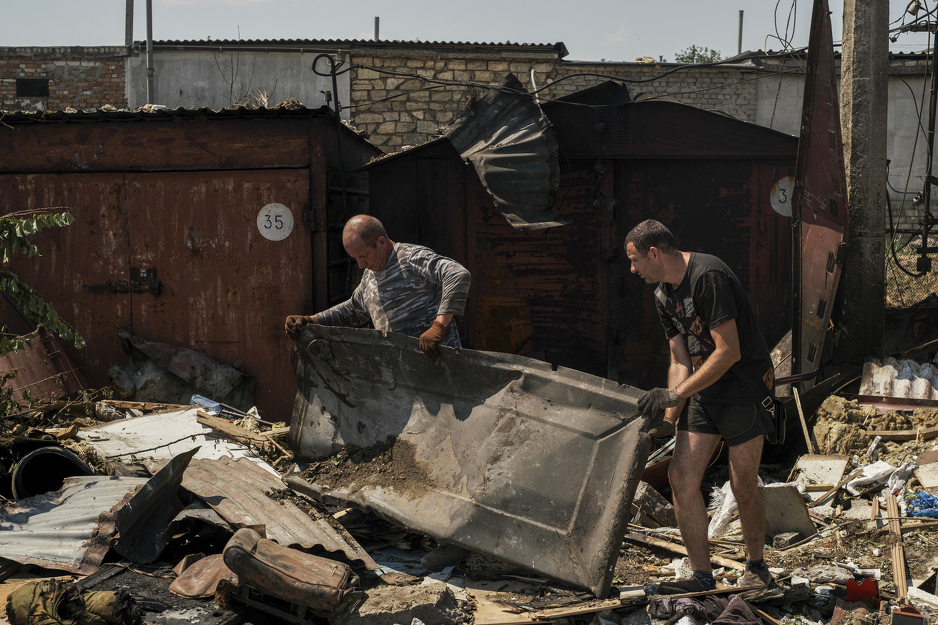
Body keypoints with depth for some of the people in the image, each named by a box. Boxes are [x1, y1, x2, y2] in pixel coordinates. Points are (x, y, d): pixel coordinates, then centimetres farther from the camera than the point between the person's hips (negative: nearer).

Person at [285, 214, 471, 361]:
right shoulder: (370, 276, 18)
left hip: (436, 358, -8)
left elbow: (459, 276, -27)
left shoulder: (413, 258, -13)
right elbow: (352, 310, 34)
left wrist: (439, 327, -36)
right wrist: (309, 321, 20)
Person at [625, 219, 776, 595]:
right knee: (681, 476, -3)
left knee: (742, 486, -2)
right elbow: (681, 362, 8)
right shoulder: (663, 296, 8)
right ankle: (702, 576, 4)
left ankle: (756, 568, 21)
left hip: (745, 384, -8)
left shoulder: (708, 276, -21)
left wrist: (675, 393, -23)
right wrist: (668, 415, -4)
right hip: (703, 389, 8)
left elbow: (729, 352, -24)